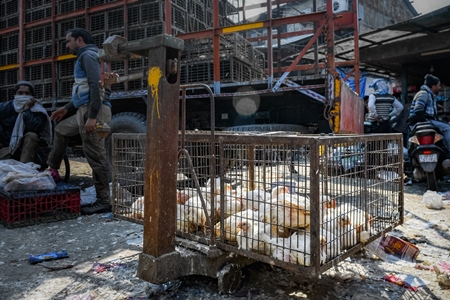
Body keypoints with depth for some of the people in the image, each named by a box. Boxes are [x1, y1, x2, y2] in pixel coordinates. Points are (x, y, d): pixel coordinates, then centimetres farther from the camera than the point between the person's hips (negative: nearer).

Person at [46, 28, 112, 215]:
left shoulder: (88, 55, -5)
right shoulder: (84, 57, 27)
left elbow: (96, 86, -19)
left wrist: (92, 116, -25)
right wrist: (67, 108, 31)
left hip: (93, 111, -11)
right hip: (85, 110, 11)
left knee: (95, 156, -9)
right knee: (61, 130, 27)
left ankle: (103, 201, -3)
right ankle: (52, 170, 37)